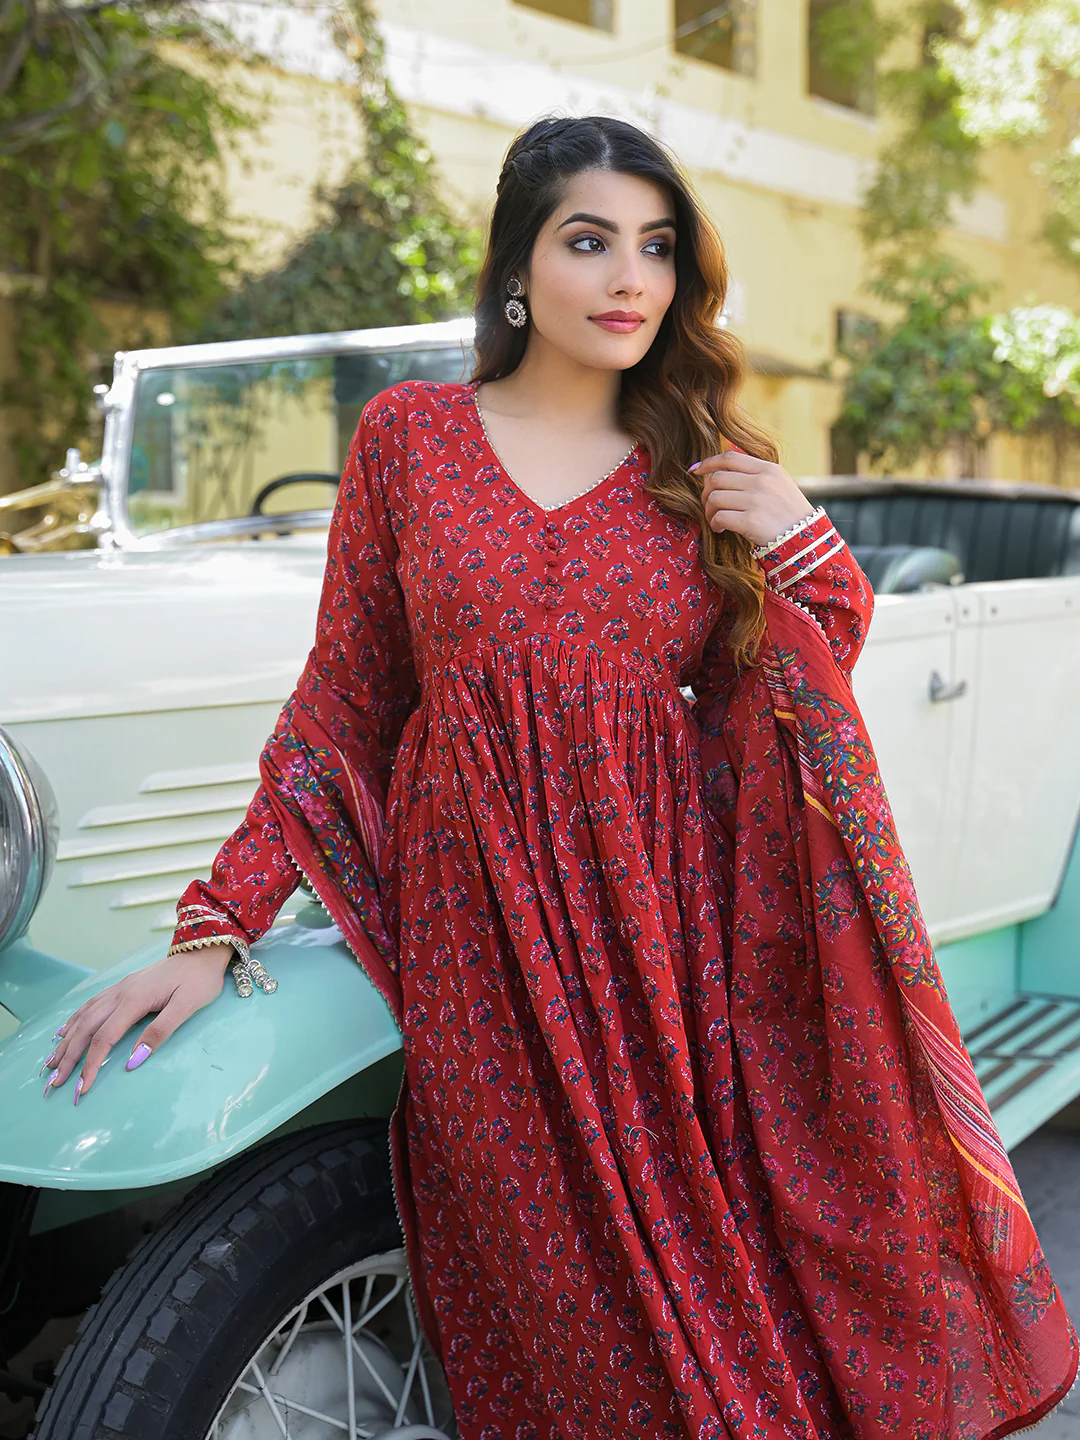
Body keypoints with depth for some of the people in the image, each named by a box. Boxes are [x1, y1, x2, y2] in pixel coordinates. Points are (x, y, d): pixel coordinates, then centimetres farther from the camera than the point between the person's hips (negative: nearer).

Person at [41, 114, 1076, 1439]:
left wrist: (804, 555, -8)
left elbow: (782, 729, 8)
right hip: (478, 939, -1)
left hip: (671, 925, 1)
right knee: (560, 1331, 7)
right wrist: (216, 926, -3)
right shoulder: (409, 436, 3)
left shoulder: (708, 470, 7)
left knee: (729, 1260, 5)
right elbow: (339, 709, 4)